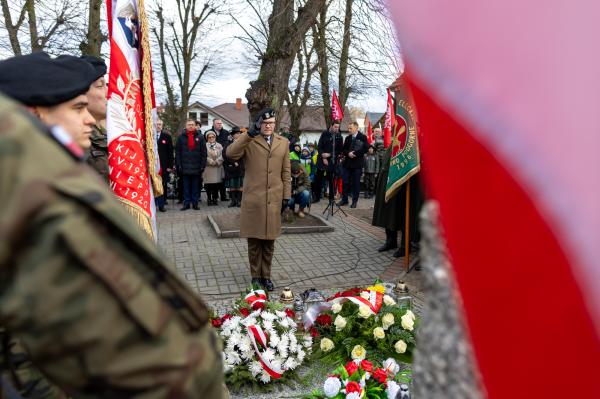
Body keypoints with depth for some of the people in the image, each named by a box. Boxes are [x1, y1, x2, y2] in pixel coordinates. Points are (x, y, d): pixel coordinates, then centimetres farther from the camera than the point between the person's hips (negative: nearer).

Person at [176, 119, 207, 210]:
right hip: (185, 167, 0)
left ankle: (195, 203, 13)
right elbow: (177, 152, 3)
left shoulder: (200, 137, 4)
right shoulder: (181, 137, 5)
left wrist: (203, 165, -4)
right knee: (186, 187, 5)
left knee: (196, 186, 6)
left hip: (196, 167, 0)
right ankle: (186, 203, 11)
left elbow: (204, 152, 2)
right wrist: (179, 165, -3)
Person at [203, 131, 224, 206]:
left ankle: (215, 198, 13)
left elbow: (222, 155, 4)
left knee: (217, 184, 1)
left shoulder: (219, 145, 13)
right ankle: (209, 198, 9)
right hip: (208, 168, -2)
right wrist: (211, 161, -13)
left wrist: (217, 161, -10)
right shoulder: (205, 145, 4)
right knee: (208, 184, -2)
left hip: (217, 168, 2)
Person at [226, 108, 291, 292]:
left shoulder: (283, 143, 12)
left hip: (274, 200, 2)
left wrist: (286, 196, 7)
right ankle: (256, 276, 20)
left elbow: (286, 172, 12)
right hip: (253, 200, -2)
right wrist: (249, 134, -21)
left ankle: (266, 276, 24)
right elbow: (230, 154, -17)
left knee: (269, 242, 10)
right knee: (254, 241, 6)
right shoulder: (249, 141, 2)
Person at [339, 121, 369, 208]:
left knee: (356, 183, 2)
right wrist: (348, 153, -8)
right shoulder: (347, 138, 14)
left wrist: (355, 153, -16)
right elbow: (344, 150, 13)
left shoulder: (363, 137, -2)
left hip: (357, 163, -4)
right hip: (347, 163, 4)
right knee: (345, 182, 4)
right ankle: (344, 199, 15)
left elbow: (365, 149, -11)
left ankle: (354, 201, 11)